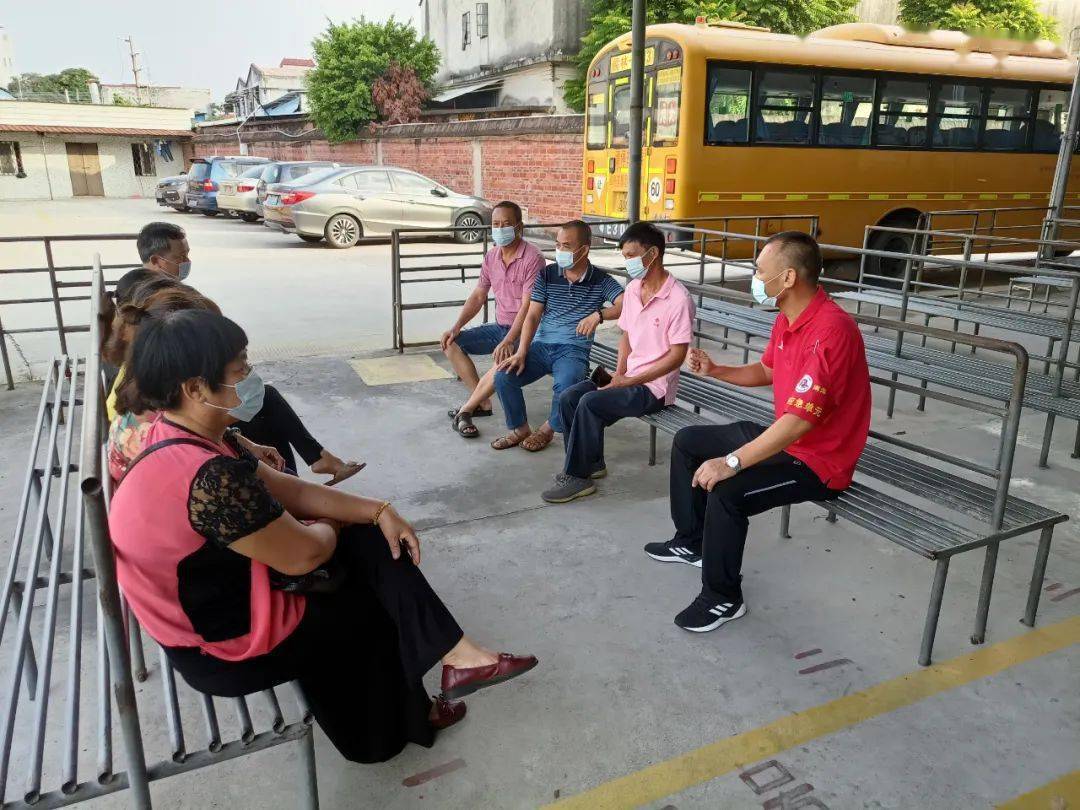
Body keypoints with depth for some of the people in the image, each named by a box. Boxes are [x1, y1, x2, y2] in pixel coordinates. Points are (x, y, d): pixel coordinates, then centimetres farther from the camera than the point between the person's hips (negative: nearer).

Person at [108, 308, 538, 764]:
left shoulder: (178, 437, -3)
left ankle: (458, 656, 10)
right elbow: (303, 555, -25)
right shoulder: (209, 477, -36)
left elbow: (286, 489, 2)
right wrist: (331, 528, -1)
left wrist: (379, 511, -3)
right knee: (374, 612, 12)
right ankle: (400, 723, 37)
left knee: (375, 544, 6)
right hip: (228, 647, -9)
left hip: (206, 609, 9)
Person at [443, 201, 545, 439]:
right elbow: (478, 297, 10)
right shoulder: (491, 257, 6)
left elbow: (528, 306, -25)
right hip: (499, 327, 8)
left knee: (504, 358, -37)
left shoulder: (532, 258, -17)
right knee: (451, 343, -4)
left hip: (524, 330, -8)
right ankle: (481, 402, -5)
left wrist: (508, 341, -35)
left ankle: (465, 410, -20)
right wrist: (456, 327, -4)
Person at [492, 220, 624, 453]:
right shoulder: (547, 275, 7)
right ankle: (520, 429, 5)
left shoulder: (600, 281, 1)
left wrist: (599, 314, -30)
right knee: (503, 376, -21)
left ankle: (548, 429, -1)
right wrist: (521, 352, -12)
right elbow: (533, 316, 2)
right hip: (541, 345, 3)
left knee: (566, 385, -34)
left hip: (574, 349, -3)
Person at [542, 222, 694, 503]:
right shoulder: (632, 289, 6)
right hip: (627, 377, 8)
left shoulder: (678, 298, -17)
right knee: (568, 398, -9)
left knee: (590, 403, -25)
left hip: (654, 386, -8)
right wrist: (619, 373, 0)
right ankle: (591, 463, 6)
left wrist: (630, 380, -18)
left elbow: (677, 355, -17)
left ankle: (579, 477, -11)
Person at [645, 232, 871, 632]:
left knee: (727, 490, -30)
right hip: (783, 437, 10)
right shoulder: (787, 317, 2)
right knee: (687, 442, 13)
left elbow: (800, 419, -35)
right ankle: (692, 541, 29)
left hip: (819, 460, -10)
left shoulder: (831, 330, -29)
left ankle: (723, 598, -8)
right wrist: (715, 370, 4)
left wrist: (731, 462, -35)